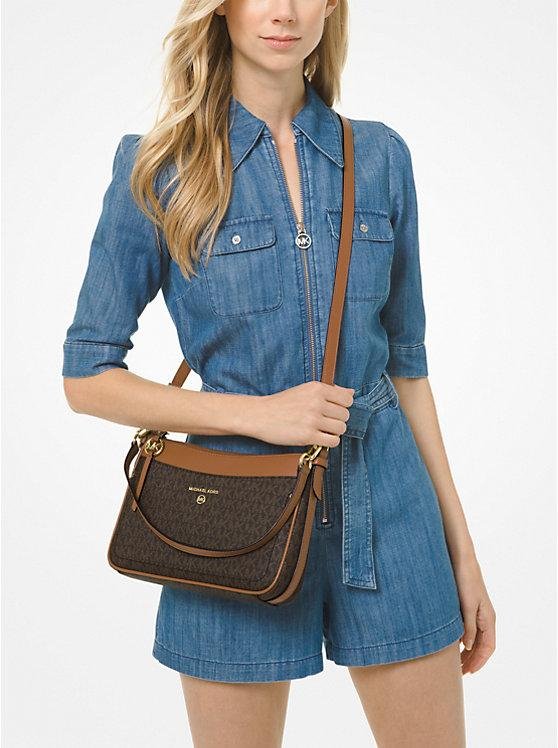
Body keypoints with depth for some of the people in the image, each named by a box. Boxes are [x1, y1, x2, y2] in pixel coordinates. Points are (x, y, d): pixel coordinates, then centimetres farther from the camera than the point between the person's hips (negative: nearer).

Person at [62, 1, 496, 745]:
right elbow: (87, 376, -3)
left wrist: (461, 545, 8)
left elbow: (406, 361, 8)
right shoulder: (160, 164, -5)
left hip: (387, 505, 3)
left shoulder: (380, 155, 4)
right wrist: (254, 411, -15)